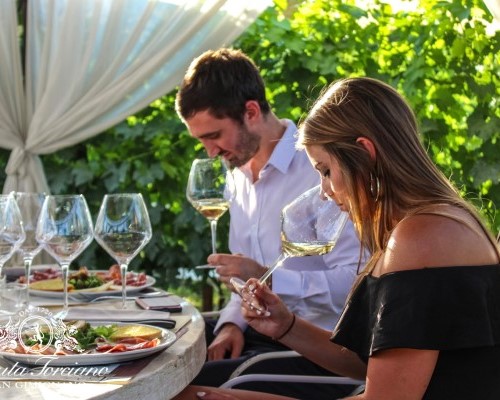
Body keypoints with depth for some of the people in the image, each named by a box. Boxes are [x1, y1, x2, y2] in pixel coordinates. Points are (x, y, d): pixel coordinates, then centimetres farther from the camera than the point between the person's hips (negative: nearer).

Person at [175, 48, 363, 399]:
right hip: (262, 332, 8)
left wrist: (268, 278, -28)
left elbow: (355, 280, -23)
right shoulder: (243, 172, 12)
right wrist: (231, 322, 2)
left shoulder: (318, 169, -17)